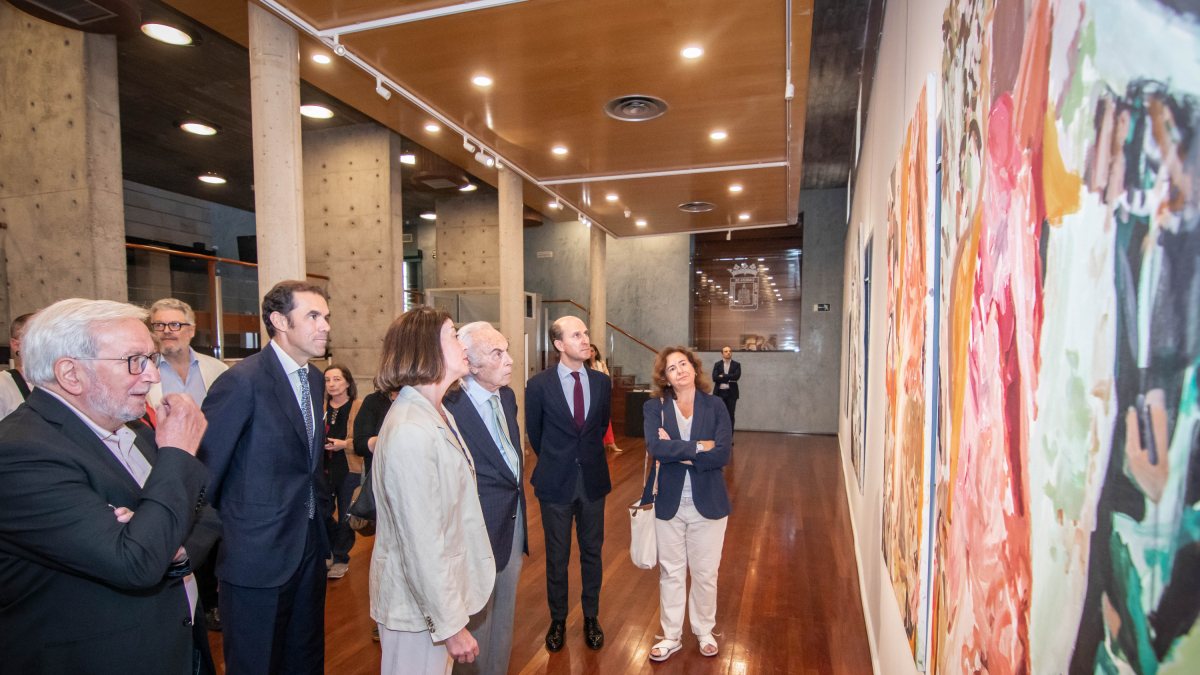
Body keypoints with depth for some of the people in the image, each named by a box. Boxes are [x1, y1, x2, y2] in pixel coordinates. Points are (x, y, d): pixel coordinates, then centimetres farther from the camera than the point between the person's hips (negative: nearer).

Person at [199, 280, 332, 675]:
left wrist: (322, 508, 11)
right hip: (257, 553, -7)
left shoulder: (315, 379, 6)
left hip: (309, 548, 7)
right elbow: (204, 468, -18)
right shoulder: (243, 380, -18)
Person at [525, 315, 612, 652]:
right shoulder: (539, 384, -10)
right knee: (556, 556, 13)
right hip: (556, 482, -2)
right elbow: (534, 432, 3)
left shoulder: (602, 381, -2)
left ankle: (591, 618, 34)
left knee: (592, 552, 15)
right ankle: (558, 620, 33)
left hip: (593, 480, 2)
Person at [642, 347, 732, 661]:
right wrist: (698, 447, -19)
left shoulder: (715, 406, -4)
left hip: (708, 502, 0)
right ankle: (672, 636, 34)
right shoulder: (654, 407, -4)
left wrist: (676, 452, -17)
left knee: (705, 573, 14)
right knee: (670, 572, 15)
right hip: (668, 502, 0)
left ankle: (704, 631, 39)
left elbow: (722, 455, -15)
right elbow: (655, 447, -21)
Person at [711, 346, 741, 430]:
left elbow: (737, 376, -12)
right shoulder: (717, 365, 8)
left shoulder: (736, 365, 7)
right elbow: (715, 378, -7)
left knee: (731, 416, 1)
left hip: (731, 393, 0)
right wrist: (729, 379, -10)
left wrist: (723, 376, -10)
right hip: (720, 392, 0)